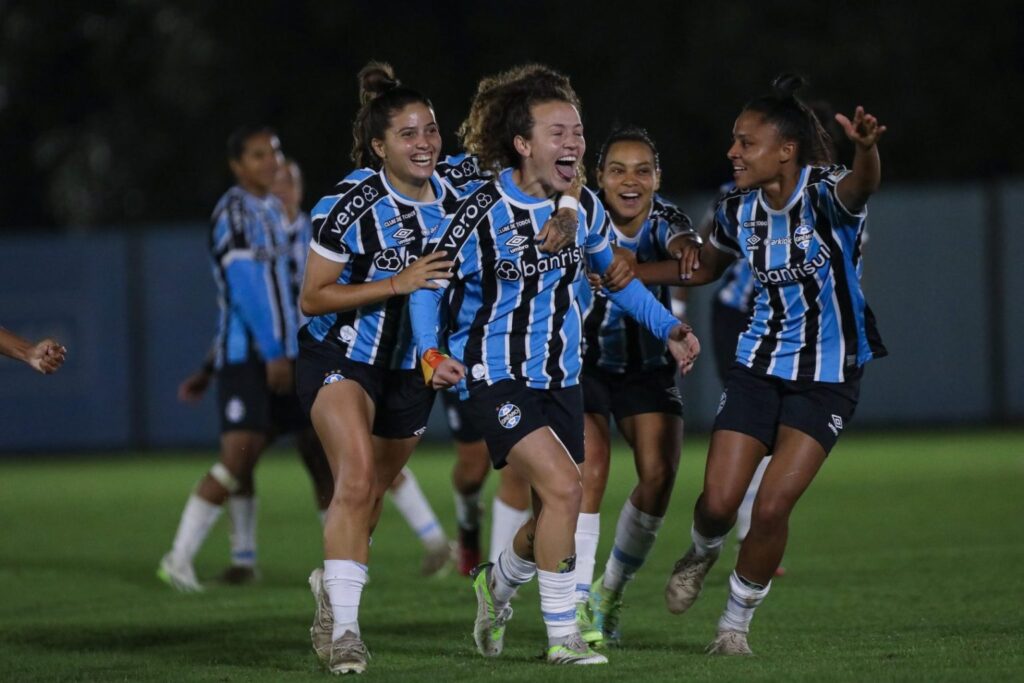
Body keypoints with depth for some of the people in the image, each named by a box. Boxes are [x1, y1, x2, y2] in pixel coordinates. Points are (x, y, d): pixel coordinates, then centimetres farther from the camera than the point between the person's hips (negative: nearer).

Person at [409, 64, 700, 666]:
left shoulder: (584, 208, 1)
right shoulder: (483, 214, -15)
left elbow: (614, 273, 19)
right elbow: (427, 281, -7)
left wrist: (667, 327, 10)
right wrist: (433, 354, -21)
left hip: (560, 378, 6)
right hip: (495, 377, -6)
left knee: (554, 513, 7)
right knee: (563, 488, -21)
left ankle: (498, 584, 40)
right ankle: (562, 635, -9)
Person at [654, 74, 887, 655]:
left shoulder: (826, 195, -18)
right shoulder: (739, 211, -1)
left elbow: (863, 184, -44)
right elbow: (706, 267, 20)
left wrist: (866, 148, -68)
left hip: (829, 377, -4)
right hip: (761, 363, 4)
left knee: (772, 508, -12)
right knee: (718, 502, -4)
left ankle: (738, 621, 12)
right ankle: (702, 554, 33)